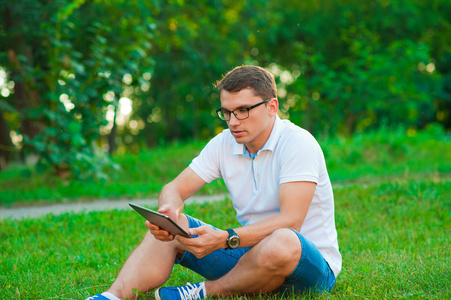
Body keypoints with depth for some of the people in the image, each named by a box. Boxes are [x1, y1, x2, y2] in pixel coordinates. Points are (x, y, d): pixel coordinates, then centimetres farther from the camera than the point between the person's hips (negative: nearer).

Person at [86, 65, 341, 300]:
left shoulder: (297, 143, -17)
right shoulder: (224, 144, 3)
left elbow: (290, 221, -27)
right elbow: (175, 188, 2)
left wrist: (225, 239, -39)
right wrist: (169, 212, -24)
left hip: (314, 264, -5)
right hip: (250, 250, 6)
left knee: (282, 242, -41)